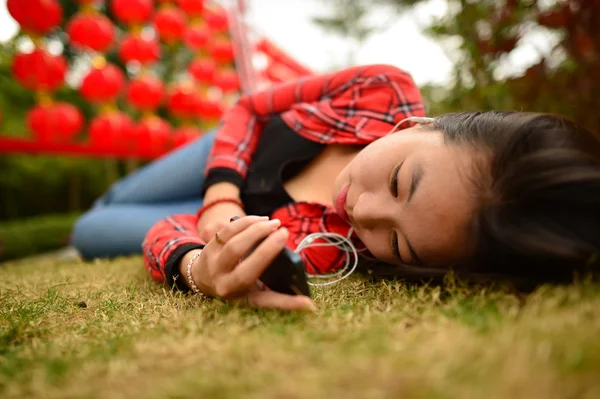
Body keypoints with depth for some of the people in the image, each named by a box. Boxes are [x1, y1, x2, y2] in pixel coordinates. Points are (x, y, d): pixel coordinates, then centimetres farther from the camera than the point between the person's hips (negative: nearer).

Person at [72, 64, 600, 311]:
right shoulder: (385, 90, -35)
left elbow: (169, 231, -41)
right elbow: (249, 108, -21)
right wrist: (223, 197, -35)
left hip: (256, 211, -3)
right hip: (234, 153, 3)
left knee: (90, 232, 13)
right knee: (110, 203, 26)